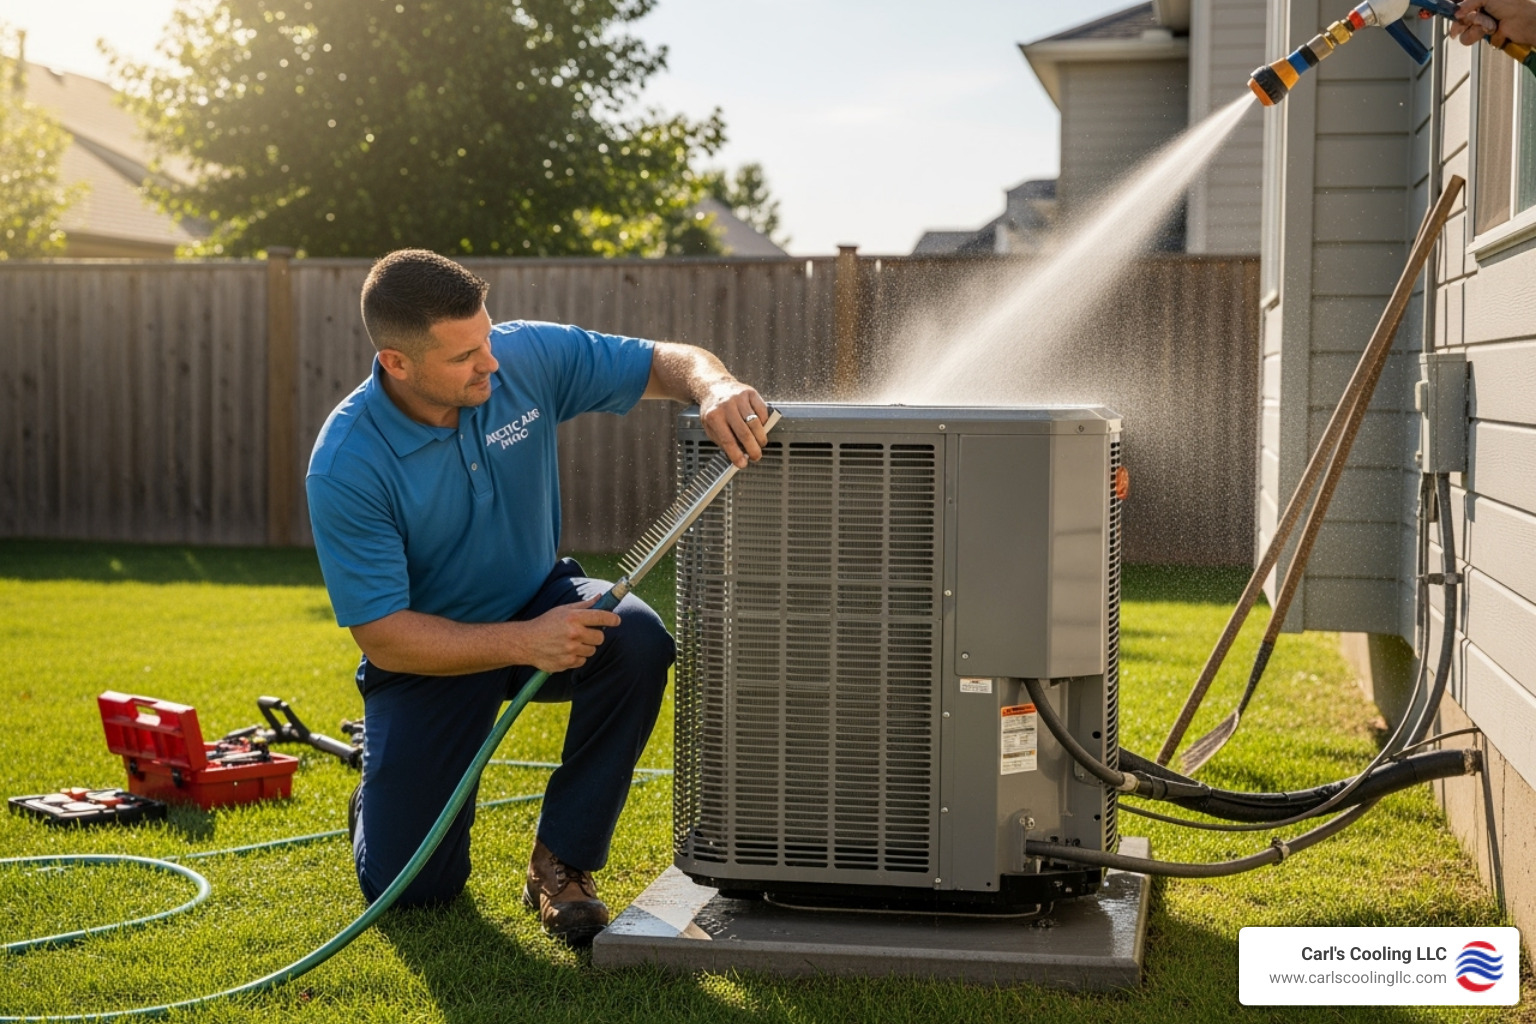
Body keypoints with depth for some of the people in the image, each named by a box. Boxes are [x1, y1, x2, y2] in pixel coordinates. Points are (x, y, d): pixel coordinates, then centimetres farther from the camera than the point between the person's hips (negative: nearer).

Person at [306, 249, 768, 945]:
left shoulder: (527, 358, -16)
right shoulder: (345, 466, -26)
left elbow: (665, 363, -7)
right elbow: (383, 637, -25)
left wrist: (716, 388, -32)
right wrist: (526, 643, -37)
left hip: (538, 602, 3)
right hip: (432, 652, -3)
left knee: (637, 641, -31)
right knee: (407, 888, -6)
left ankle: (561, 861, -12)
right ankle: (385, 796, 33)